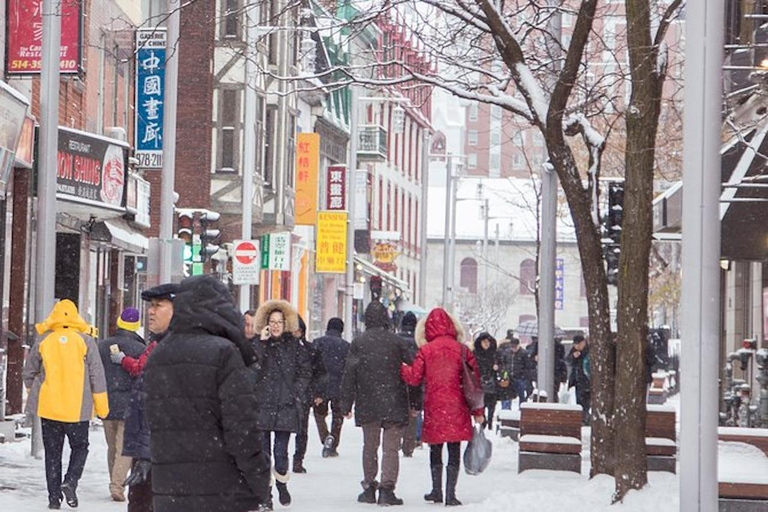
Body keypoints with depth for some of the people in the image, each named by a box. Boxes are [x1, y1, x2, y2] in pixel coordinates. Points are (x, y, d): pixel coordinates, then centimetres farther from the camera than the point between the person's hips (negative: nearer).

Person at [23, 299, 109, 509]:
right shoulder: (85, 341, -4)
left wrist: (34, 393, 25)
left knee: (52, 452, 10)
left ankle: (54, 496, 8)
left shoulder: (43, 341, -1)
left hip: (48, 407, 1)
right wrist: (101, 406, 3)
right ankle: (70, 481, -8)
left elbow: (29, 372, 7)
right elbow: (97, 376, -4)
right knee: (80, 447, 15)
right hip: (77, 408, -1)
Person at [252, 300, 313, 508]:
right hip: (262, 405, 0)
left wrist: (297, 392, 1)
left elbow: (306, 370, 11)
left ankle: (282, 483, 21)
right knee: (263, 450, -1)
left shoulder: (293, 345, 8)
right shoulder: (259, 344, 4)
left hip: (286, 405, 0)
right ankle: (265, 491, 8)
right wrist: (262, 343, -13)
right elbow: (252, 368, -11)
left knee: (281, 450, -4)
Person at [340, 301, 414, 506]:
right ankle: (387, 488, -9)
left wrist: (346, 404, 5)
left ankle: (369, 487, 16)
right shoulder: (397, 341, -3)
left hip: (367, 405, 2)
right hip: (394, 405, -2)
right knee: (391, 447, 0)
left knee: (369, 446, 14)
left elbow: (349, 374, -1)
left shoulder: (358, 343, -1)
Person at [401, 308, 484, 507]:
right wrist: (478, 412, 9)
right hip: (457, 409, 0)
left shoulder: (425, 350, -3)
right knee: (454, 452, 3)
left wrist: (402, 367, 18)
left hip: (434, 408, 0)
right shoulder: (462, 350, 0)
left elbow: (414, 378, -3)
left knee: (435, 451, 15)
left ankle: (436, 491, 22)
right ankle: (450, 494, -2)